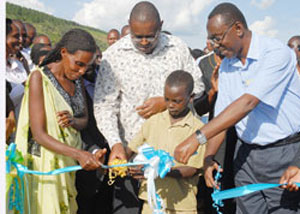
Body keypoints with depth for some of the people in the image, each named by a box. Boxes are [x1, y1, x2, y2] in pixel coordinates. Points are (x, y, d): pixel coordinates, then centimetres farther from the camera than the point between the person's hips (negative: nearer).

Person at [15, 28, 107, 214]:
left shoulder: (76, 78, 5)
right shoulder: (39, 77, -15)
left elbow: (84, 120, 10)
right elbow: (38, 134, -20)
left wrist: (73, 121, -16)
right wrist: (78, 154, -34)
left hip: (71, 164, 6)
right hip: (47, 162, -6)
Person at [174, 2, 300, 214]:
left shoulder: (276, 53, -18)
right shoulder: (226, 65, 7)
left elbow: (248, 103, -27)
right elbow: (221, 114, 7)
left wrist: (198, 137, -30)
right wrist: (209, 156, -7)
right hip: (246, 152, 6)